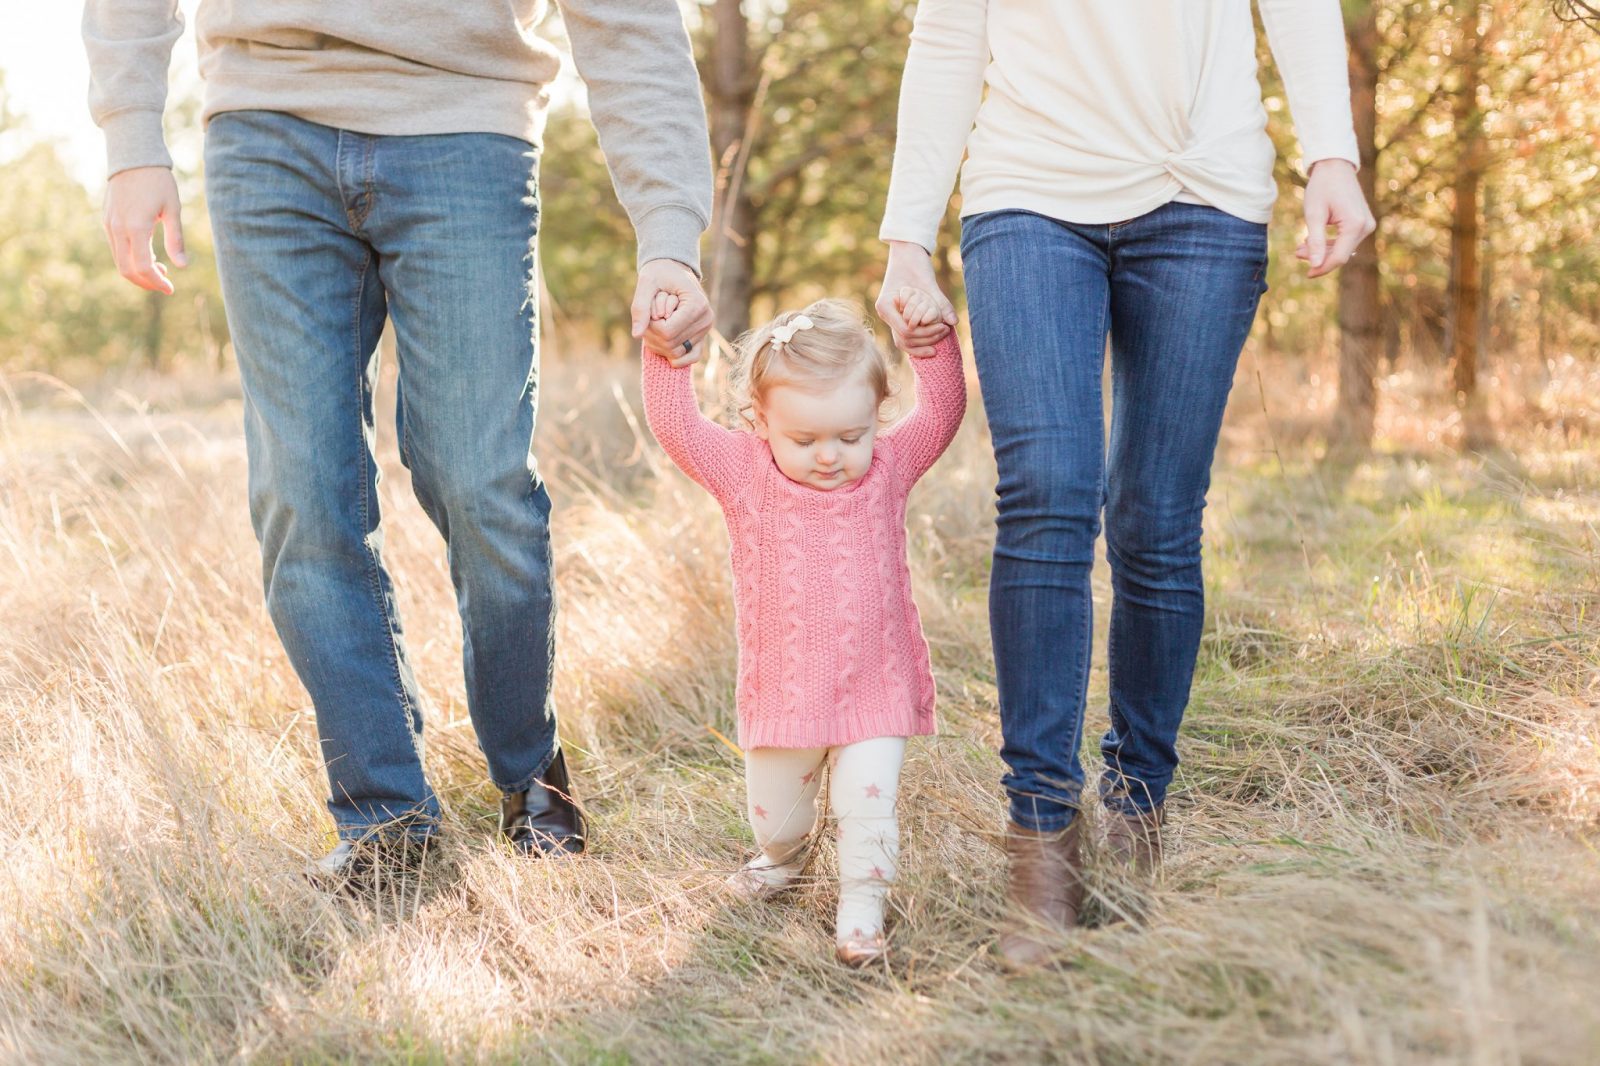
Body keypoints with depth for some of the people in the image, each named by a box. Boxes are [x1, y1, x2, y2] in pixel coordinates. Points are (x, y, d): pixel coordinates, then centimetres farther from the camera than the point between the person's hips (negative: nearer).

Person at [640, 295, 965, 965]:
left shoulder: (888, 466, -5)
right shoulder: (743, 471, -9)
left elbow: (942, 413, -13)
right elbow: (674, 426, -17)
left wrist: (935, 342, -26)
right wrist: (667, 353, -27)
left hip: (874, 687, -1)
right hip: (783, 688, 1)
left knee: (868, 803, -11)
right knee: (773, 809, 18)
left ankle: (861, 905, 11)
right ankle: (785, 856, 52)